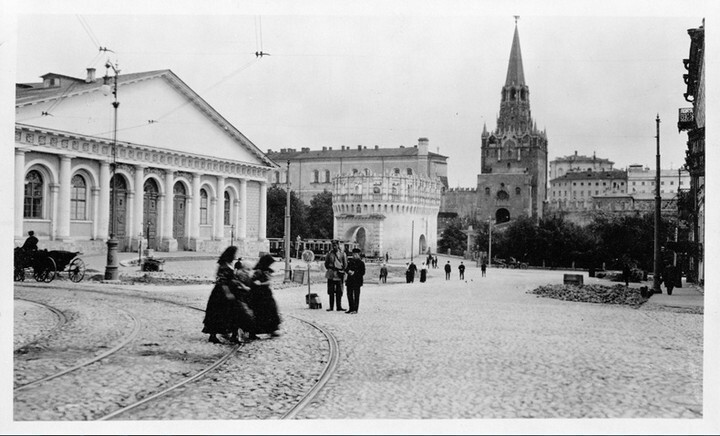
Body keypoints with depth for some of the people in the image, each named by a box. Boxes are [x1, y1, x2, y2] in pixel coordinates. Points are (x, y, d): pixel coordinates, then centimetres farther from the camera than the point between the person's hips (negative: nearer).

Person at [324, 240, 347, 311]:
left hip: (339, 275, -1)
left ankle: (339, 306, 7)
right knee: (331, 292, 3)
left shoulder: (342, 254, 4)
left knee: (339, 292, 1)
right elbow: (326, 263, 17)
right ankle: (331, 307, 8)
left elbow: (345, 264, 6)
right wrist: (329, 267, 3)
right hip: (331, 275, 1)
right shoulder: (329, 254, 8)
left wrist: (342, 271, -3)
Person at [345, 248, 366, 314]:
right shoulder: (350, 261, 14)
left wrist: (354, 273, -14)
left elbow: (362, 272, -5)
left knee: (356, 295, -5)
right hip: (350, 281, 5)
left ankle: (355, 309, -2)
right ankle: (351, 308, 14)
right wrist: (349, 271, -8)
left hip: (357, 281, -5)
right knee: (349, 295, 5)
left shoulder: (361, 263, 0)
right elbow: (346, 268, 15)